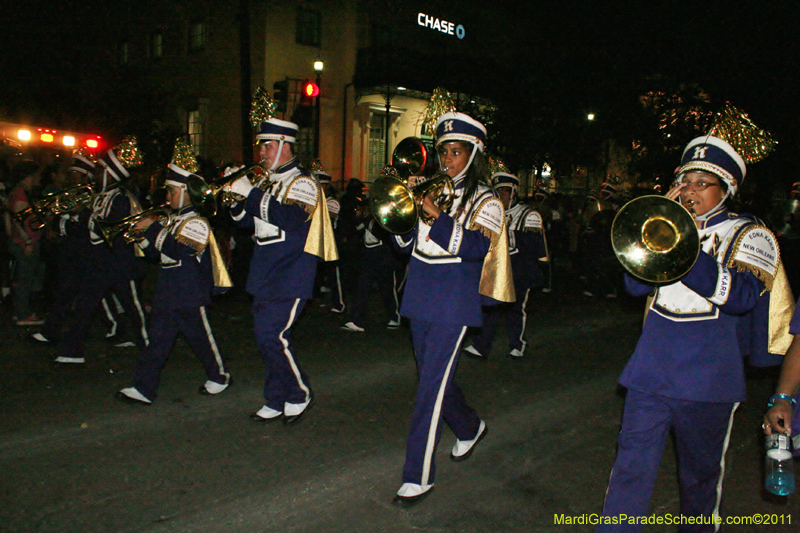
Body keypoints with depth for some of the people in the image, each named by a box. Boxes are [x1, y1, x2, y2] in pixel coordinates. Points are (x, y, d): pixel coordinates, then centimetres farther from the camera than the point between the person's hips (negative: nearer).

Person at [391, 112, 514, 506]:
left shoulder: (485, 201, -3)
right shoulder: (432, 191, 11)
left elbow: (476, 247, -20)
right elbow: (406, 244, 10)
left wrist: (438, 216, -27)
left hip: (453, 303, -6)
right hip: (420, 297, 6)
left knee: (433, 385, -7)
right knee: (432, 375, 18)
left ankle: (418, 476, 3)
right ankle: (469, 428, 45)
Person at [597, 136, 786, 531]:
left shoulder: (750, 235, 1)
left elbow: (741, 297, -17)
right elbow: (635, 284, -1)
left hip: (707, 380, -2)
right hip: (650, 373, 2)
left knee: (700, 476, 15)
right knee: (631, 468, 0)